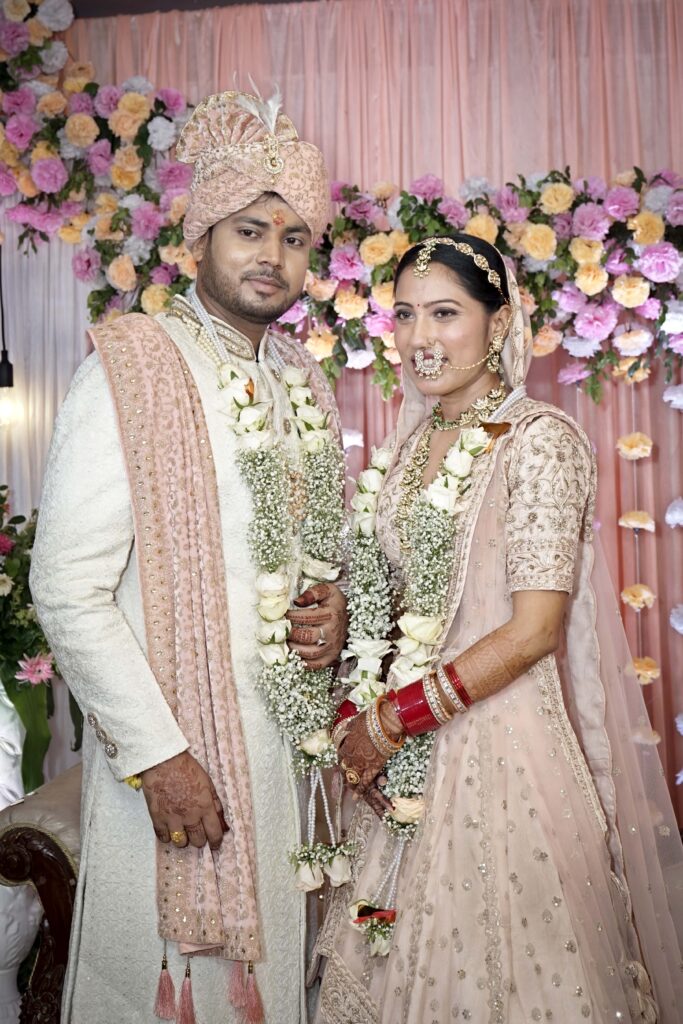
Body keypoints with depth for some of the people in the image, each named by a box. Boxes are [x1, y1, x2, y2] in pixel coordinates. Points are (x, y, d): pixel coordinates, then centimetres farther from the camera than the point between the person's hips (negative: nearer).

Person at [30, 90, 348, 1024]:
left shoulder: (301, 378, 10)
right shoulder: (130, 368, -12)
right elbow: (68, 591, -16)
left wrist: (334, 604, -2)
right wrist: (156, 755, -16)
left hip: (288, 735, 6)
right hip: (171, 745, -6)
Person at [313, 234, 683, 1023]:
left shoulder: (540, 439, -12)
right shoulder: (412, 443, 8)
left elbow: (533, 630, -18)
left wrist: (392, 720, -14)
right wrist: (354, 714, -2)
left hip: (500, 744, -6)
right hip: (405, 761, 6)